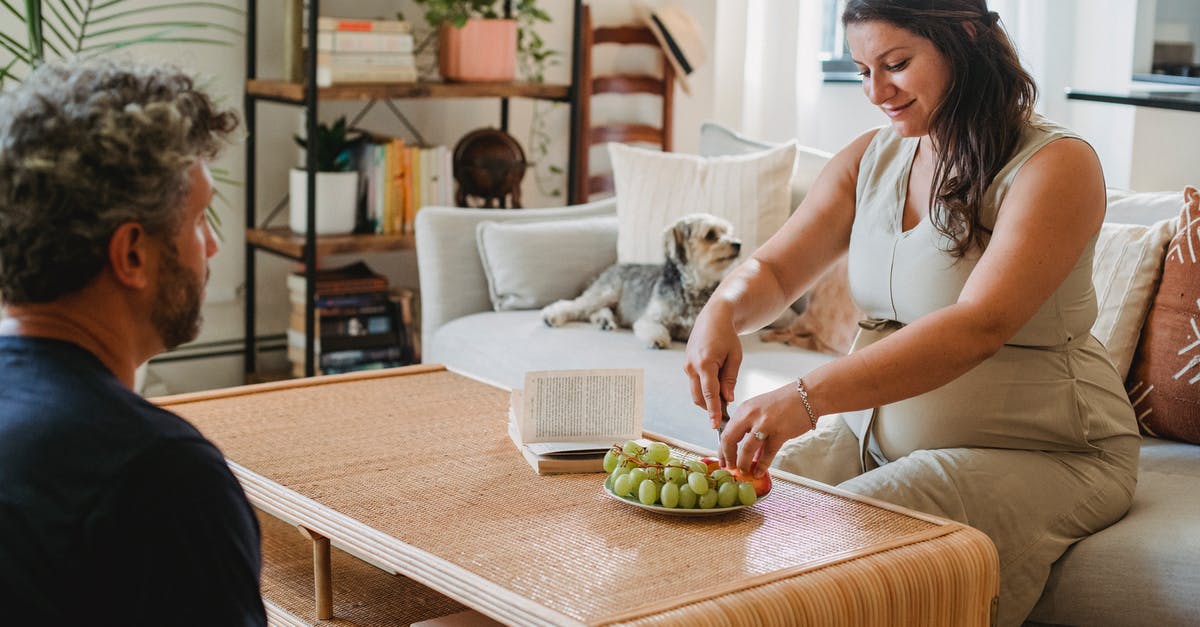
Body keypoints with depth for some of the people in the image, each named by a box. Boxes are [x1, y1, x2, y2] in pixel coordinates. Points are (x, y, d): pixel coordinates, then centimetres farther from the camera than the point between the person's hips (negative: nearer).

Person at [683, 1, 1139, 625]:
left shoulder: (1057, 165, -15)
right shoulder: (871, 159, 7)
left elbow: (980, 327, -29)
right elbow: (772, 270, 8)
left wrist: (809, 396, -40)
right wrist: (722, 311, -19)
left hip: (1035, 452, -6)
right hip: (875, 431, 6)